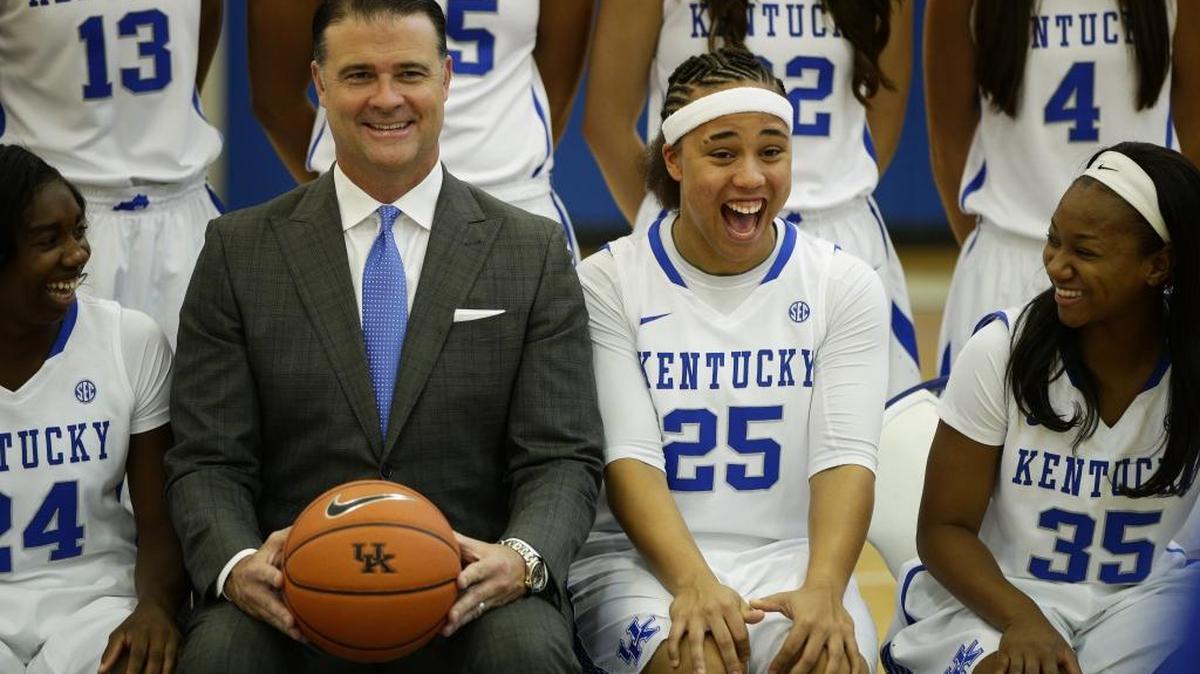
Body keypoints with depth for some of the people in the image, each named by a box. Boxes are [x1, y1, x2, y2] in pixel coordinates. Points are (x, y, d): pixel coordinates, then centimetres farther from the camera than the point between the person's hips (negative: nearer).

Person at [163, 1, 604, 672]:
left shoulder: (535, 252, 7)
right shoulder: (238, 252, 8)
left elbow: (562, 459, 2)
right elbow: (209, 461, 4)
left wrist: (522, 560, -20)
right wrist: (237, 564, -18)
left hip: (468, 594, 0)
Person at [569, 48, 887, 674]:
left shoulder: (846, 286, 4)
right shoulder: (607, 282, -1)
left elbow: (845, 456, -6)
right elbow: (629, 457, -9)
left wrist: (823, 588, -25)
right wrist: (694, 584, -26)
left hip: (790, 558, 1)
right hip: (642, 560, -1)